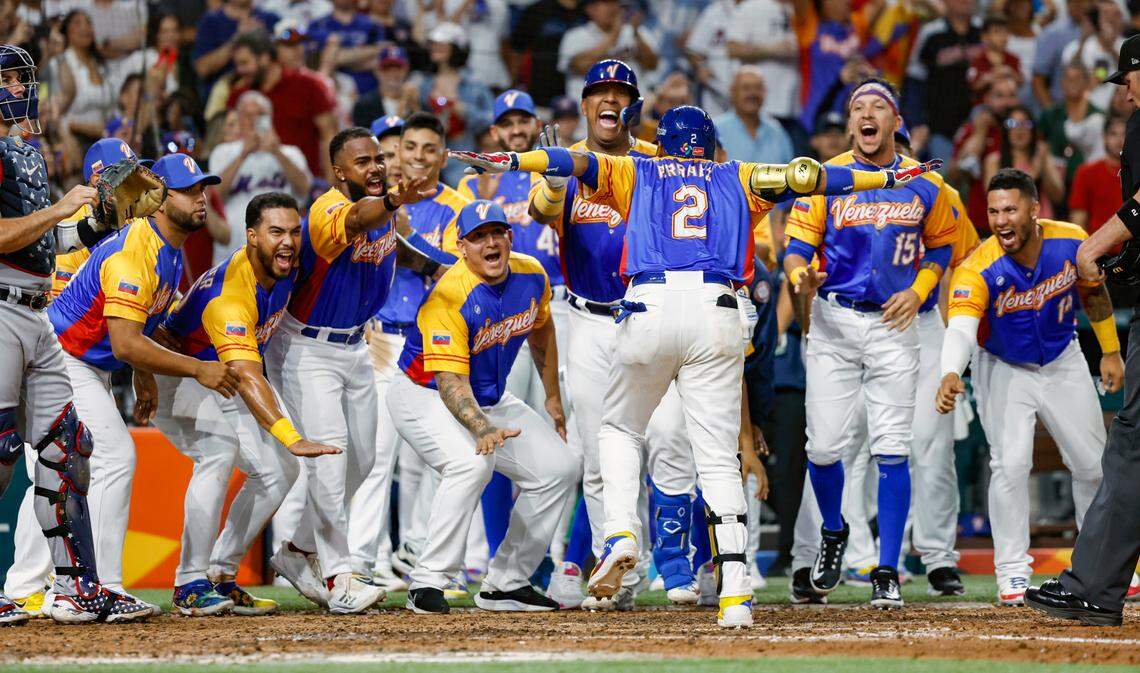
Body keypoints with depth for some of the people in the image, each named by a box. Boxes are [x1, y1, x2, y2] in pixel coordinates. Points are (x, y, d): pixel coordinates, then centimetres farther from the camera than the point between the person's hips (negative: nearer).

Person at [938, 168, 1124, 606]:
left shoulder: (1073, 243, -20)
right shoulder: (978, 270, -30)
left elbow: (1093, 292, 1)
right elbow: (961, 327, -45)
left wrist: (1110, 351, 5)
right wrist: (950, 374, -63)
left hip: (1063, 363, 3)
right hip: (1004, 371, -3)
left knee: (1092, 464, 9)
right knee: (1011, 463, -17)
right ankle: (1012, 571, -3)